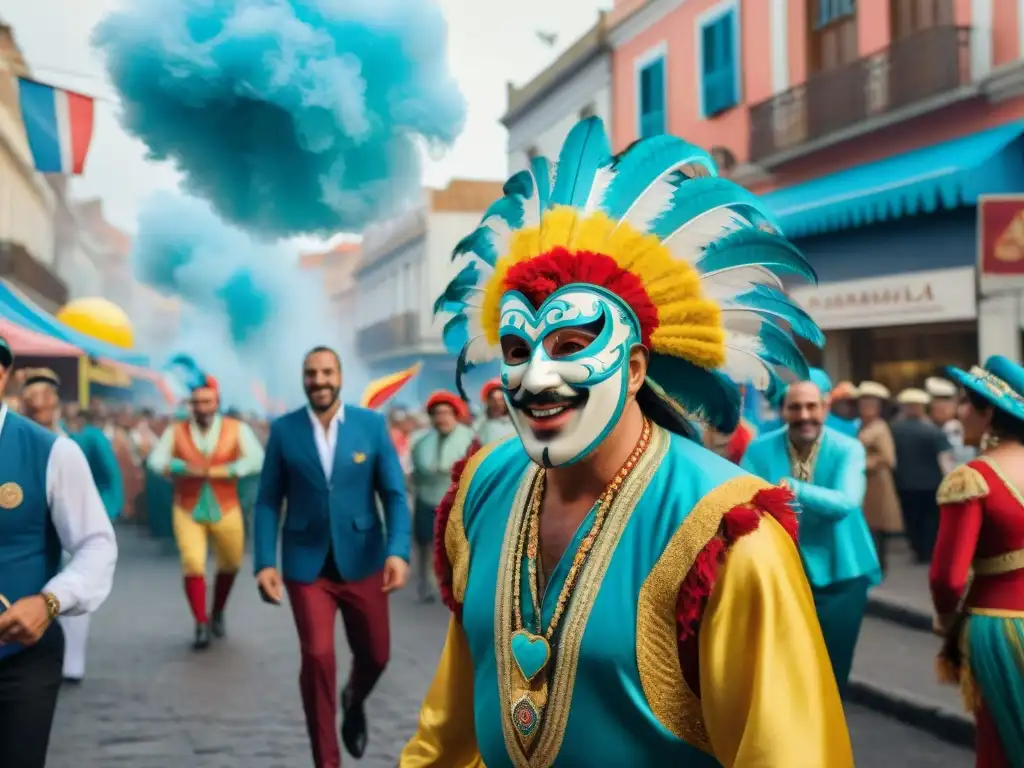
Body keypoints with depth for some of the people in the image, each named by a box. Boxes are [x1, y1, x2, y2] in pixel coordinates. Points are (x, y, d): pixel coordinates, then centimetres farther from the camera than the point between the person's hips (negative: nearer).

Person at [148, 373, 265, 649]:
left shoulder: (236, 429, -5)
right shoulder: (176, 431, -1)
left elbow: (256, 460, -15)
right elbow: (156, 460, -10)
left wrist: (221, 471, -25)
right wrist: (185, 468, -28)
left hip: (225, 510, 1)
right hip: (187, 510, -1)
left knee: (229, 565, 13)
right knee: (192, 565, -12)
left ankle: (217, 613, 39)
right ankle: (201, 624, 0)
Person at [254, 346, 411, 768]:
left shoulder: (372, 424, -2)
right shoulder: (283, 430, -1)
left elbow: (395, 494, -3)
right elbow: (268, 501, 0)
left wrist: (398, 550, -18)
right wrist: (264, 562, -10)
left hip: (362, 560, 1)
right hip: (307, 563, -1)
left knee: (375, 655, 10)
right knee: (317, 657, -9)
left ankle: (353, 702, 47)